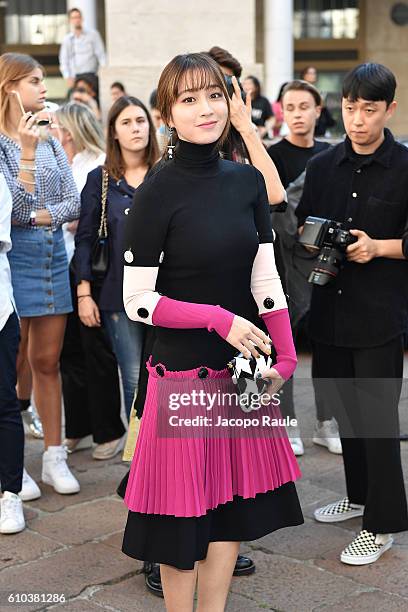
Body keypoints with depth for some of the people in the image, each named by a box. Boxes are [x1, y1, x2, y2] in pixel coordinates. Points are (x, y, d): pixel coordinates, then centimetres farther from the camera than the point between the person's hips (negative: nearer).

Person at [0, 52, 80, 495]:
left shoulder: (50, 142, 11)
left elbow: (73, 204, 7)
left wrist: (39, 217, -9)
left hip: (53, 255, 5)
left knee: (47, 362, 10)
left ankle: (54, 457, 17)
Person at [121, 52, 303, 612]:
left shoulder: (247, 180, 3)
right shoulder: (157, 194, -12)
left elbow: (266, 279, 4)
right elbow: (137, 302, -12)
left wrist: (286, 356, -6)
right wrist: (219, 318, -20)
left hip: (241, 367, 5)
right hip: (183, 371, -5)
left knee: (234, 503, 15)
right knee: (185, 512, 6)